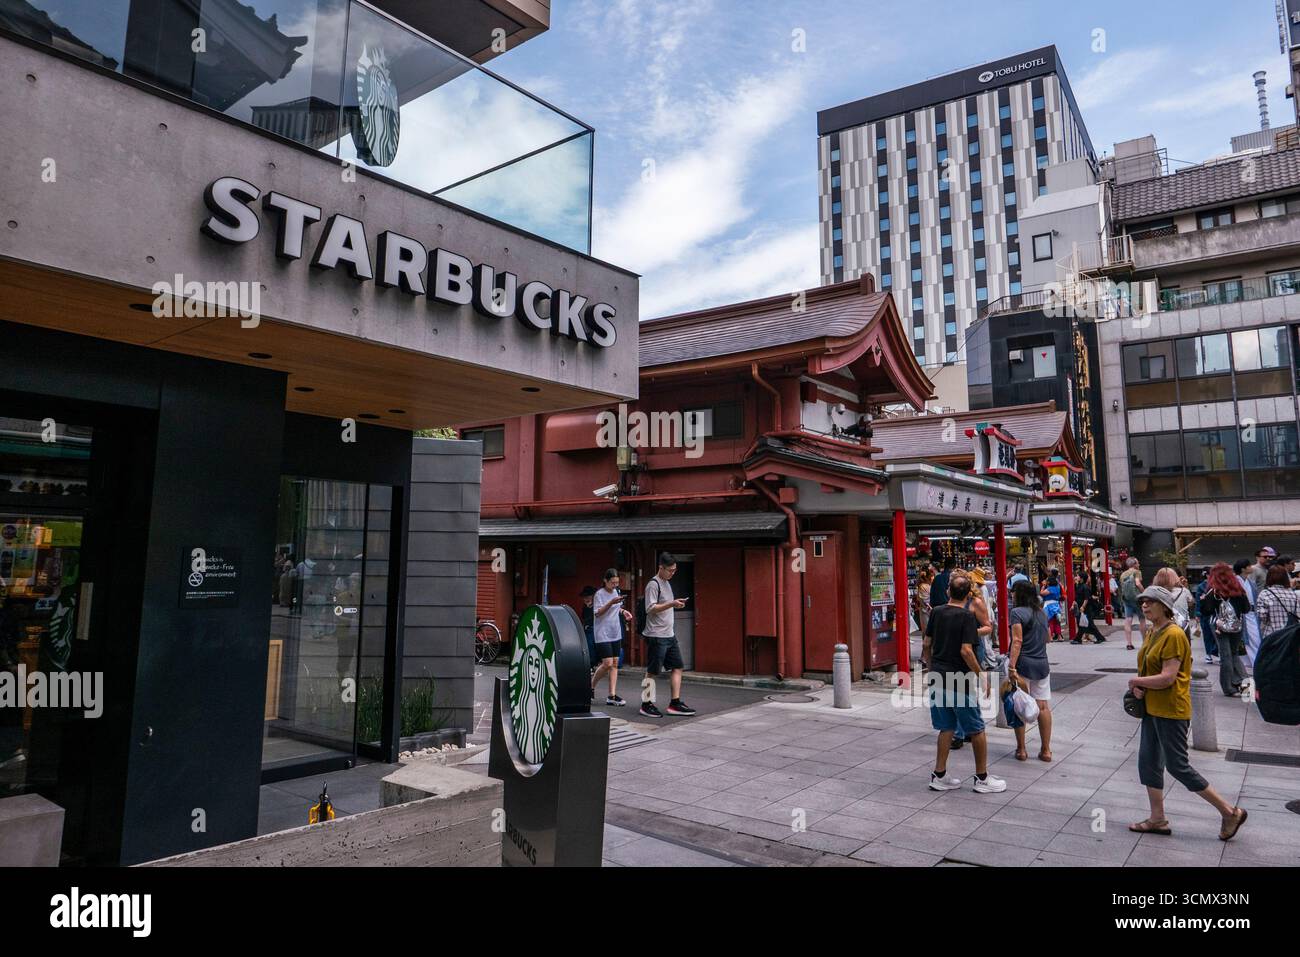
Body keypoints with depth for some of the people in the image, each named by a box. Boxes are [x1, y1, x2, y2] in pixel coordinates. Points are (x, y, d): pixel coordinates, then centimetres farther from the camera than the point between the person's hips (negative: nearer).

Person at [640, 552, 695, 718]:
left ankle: (675, 703, 11)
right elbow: (650, 609, -19)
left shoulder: (667, 583, 17)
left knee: (677, 667, 6)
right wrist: (672, 604, -26)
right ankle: (646, 704, 9)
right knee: (652, 671, -1)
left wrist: (675, 605, 12)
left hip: (670, 634, 9)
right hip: (657, 635, -9)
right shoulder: (653, 584, -11)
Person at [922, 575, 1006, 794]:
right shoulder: (967, 616, -12)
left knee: (946, 727, 14)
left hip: (938, 676, 6)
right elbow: (966, 651, -19)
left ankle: (939, 776, 16)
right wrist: (981, 675, -8)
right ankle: (982, 778, 18)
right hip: (960, 679, -6)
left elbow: (926, 644, 9)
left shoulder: (936, 612, 4)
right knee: (977, 730, 9)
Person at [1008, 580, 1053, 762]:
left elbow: (1017, 641, -18)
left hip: (1023, 664, -6)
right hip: (1042, 663, 6)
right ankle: (1046, 750, 13)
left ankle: (1021, 750, 7)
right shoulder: (1041, 612, 12)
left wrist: (1012, 667, -21)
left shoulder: (1017, 612, -10)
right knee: (1043, 706, 8)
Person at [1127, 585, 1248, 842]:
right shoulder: (1152, 632, 10)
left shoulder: (1174, 635, -19)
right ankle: (1157, 819, 21)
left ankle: (1230, 812, 15)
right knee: (1148, 762, 11)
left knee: (1177, 767, -1)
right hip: (1152, 708, 9)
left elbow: (1167, 678, -24)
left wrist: (1135, 682, -12)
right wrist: (1138, 686, -4)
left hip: (1171, 711, -9)